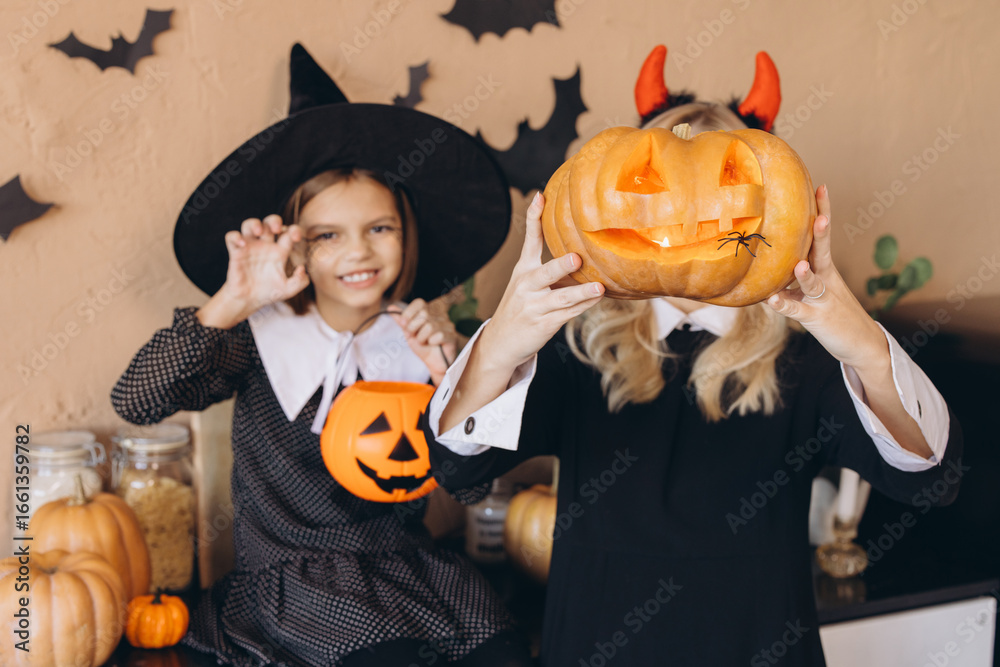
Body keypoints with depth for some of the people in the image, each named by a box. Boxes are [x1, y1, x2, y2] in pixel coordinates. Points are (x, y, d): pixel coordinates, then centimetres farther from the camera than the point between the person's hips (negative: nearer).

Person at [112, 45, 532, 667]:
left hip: (406, 563, 3)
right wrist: (232, 303, -28)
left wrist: (452, 379, -19)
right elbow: (137, 401, -19)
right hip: (299, 578, -3)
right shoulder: (262, 337, -6)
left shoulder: (416, 340, 1)